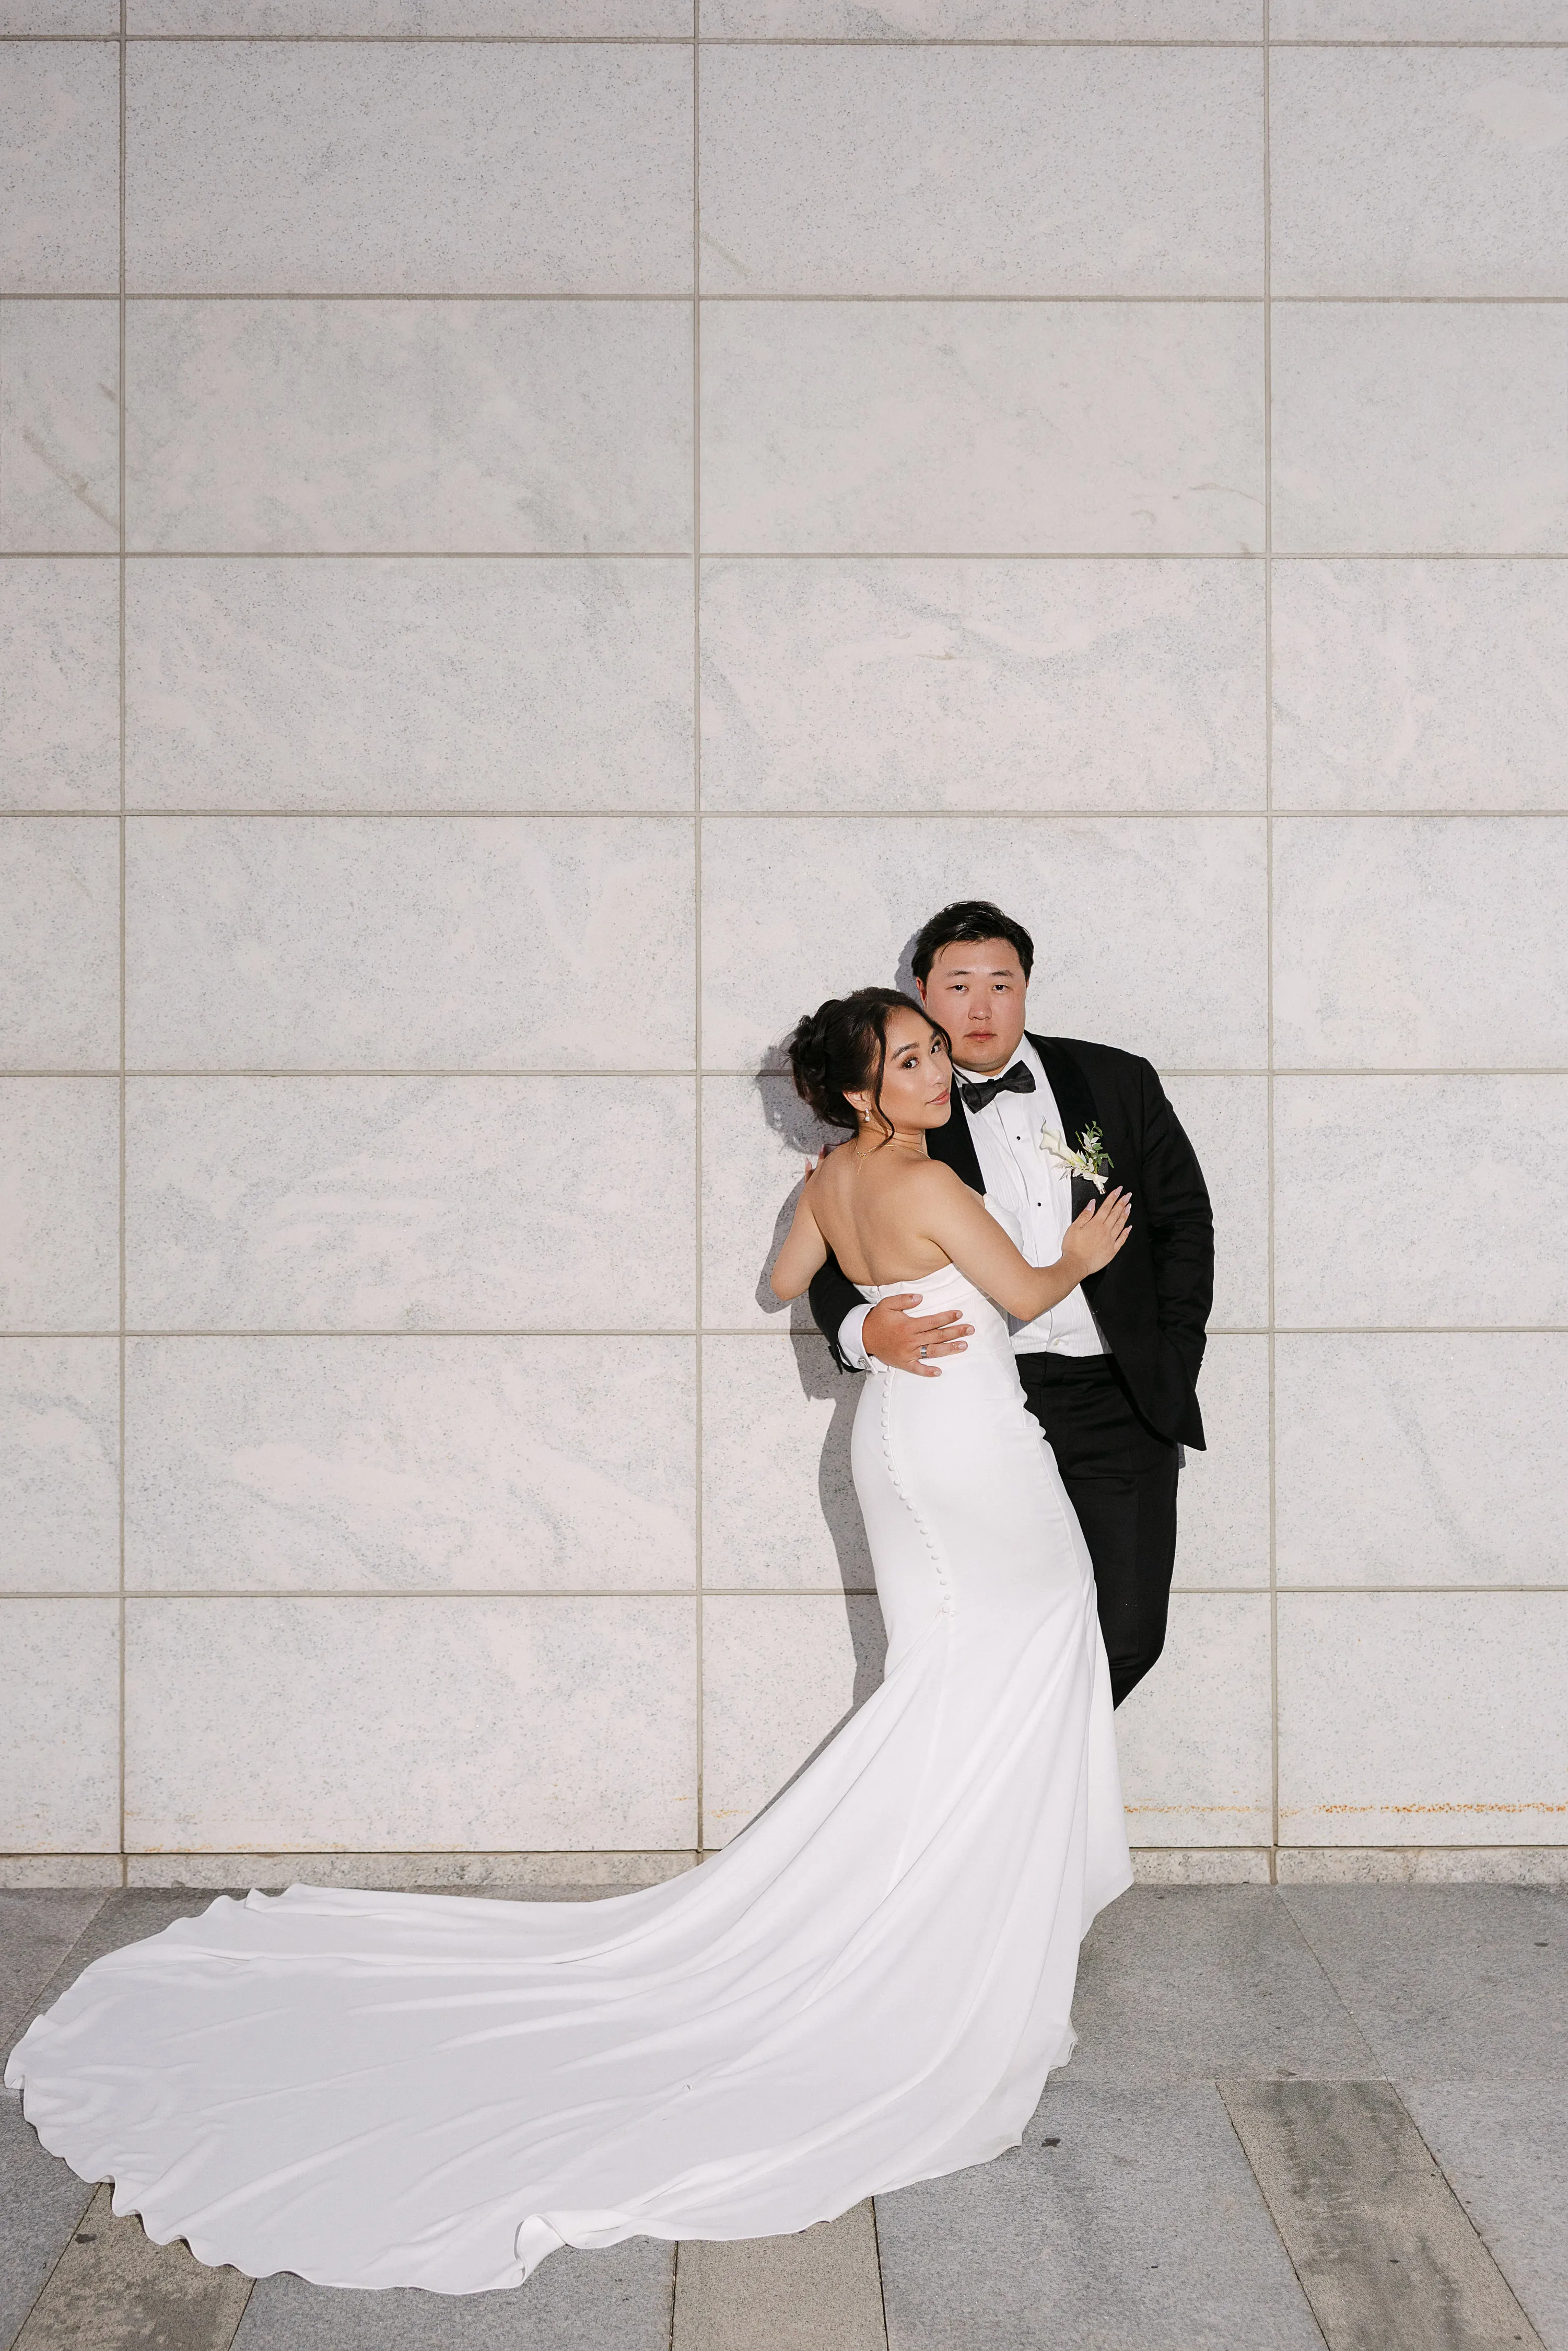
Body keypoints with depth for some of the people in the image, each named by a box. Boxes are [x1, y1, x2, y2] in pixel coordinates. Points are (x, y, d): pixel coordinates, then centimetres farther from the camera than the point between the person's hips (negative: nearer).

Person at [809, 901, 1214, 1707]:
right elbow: (834, 1262, 4)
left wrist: (1172, 1361, 5)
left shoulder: (1118, 1082, 8)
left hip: (1120, 1405, 2)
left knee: (1128, 1633, 1)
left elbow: (1184, 1220, 13)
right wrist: (866, 1331, -19)